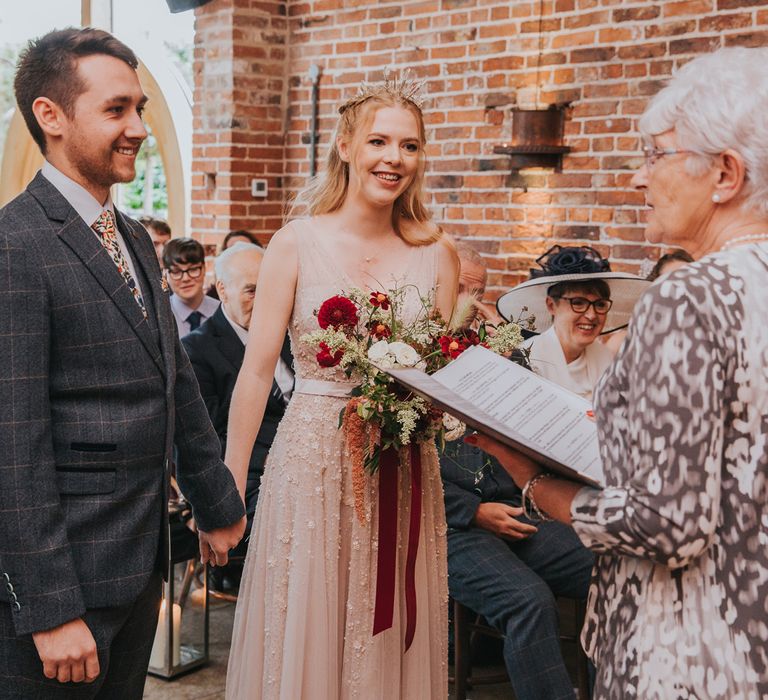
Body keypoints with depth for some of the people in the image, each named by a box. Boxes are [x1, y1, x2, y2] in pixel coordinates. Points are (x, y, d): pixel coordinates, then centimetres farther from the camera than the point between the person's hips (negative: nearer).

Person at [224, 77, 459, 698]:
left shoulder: (436, 254, 4)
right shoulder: (297, 244, -4)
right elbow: (257, 371, -4)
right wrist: (229, 490, -5)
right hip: (313, 457, -2)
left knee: (391, 643, 11)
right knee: (303, 640, 5)